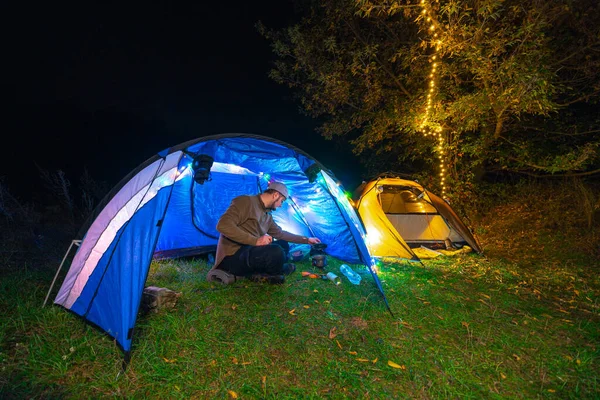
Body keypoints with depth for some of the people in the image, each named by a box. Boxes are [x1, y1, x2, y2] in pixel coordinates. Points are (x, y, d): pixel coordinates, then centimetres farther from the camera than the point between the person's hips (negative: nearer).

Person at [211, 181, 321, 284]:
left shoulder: (267, 215, 16)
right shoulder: (245, 201, -14)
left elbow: (281, 234, 28)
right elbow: (223, 225, -25)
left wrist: (306, 240, 29)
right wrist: (255, 241, -28)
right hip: (233, 257, -10)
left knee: (283, 245, 11)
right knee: (276, 252, -31)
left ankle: (259, 273, -7)